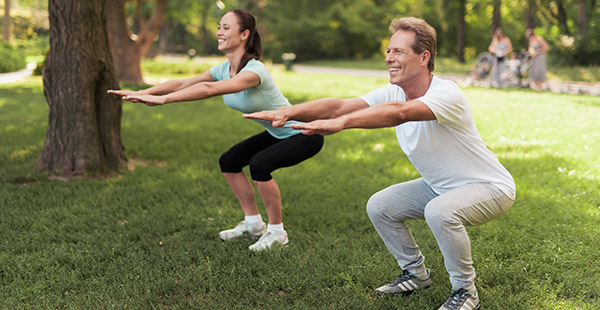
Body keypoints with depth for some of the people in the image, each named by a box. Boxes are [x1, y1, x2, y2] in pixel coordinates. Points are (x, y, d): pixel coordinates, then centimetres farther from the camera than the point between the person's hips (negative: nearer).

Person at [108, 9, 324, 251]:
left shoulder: (254, 70, -30)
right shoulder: (224, 69, -4)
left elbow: (209, 89, -43)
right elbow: (183, 84, -7)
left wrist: (163, 99, -46)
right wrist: (142, 93, -18)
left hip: (304, 134, -9)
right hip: (276, 133, 9)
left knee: (258, 165, -29)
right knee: (228, 162, 4)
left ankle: (276, 231, -10)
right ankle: (253, 223, 17)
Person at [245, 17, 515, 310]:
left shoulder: (447, 94, -30)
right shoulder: (393, 92, -8)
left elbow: (399, 112, -50)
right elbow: (341, 104, -22)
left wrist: (340, 123, -62)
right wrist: (288, 112, -37)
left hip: (489, 187, -7)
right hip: (440, 186, 8)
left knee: (440, 211, -35)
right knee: (379, 206, -1)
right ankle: (416, 273, 20)